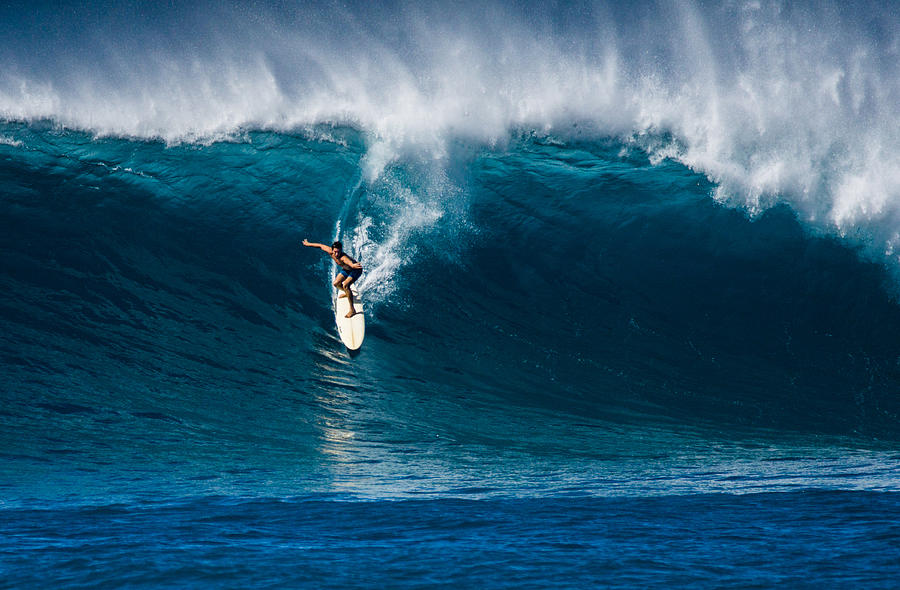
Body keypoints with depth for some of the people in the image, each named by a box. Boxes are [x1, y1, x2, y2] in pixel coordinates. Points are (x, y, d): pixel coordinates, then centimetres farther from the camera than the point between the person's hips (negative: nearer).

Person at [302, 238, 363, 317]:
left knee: (345, 285, -27)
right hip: (346, 269, 8)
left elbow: (350, 262, -68)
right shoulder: (330, 252, -23)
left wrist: (353, 265, -92)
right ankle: (347, 293, 46)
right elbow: (321, 246, -3)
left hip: (355, 270, -8)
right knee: (336, 284, 12)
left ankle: (352, 310, -22)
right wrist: (308, 244, 12)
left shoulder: (343, 258, -43)